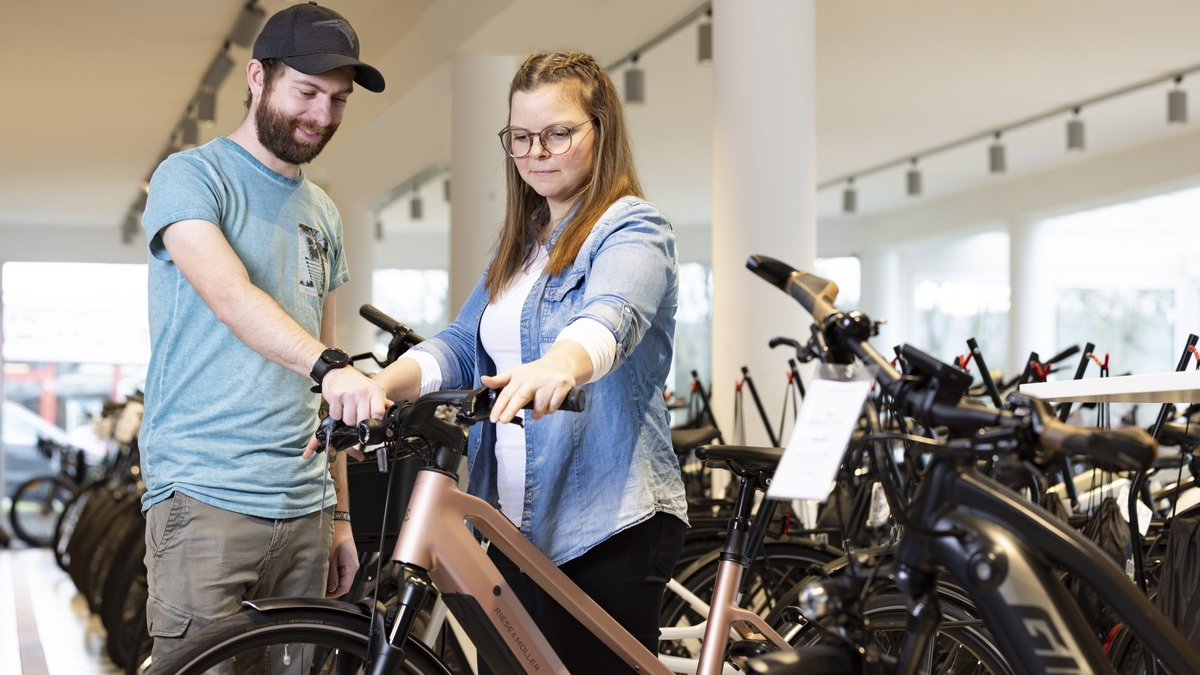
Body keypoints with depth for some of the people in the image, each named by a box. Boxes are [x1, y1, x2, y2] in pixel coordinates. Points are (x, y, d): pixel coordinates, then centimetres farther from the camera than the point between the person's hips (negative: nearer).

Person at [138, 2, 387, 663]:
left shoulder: (322, 214, 18)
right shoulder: (191, 177, -2)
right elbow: (229, 295, -22)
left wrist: (340, 515, 16)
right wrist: (330, 365, -38)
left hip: (303, 508, 6)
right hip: (205, 495, -6)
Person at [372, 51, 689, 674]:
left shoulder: (633, 232, -7)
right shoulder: (520, 243, 17)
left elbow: (609, 318, -29)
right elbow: (461, 345, 7)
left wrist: (559, 364, -52)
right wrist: (381, 385, -13)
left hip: (606, 528, -7)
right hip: (514, 526, 8)